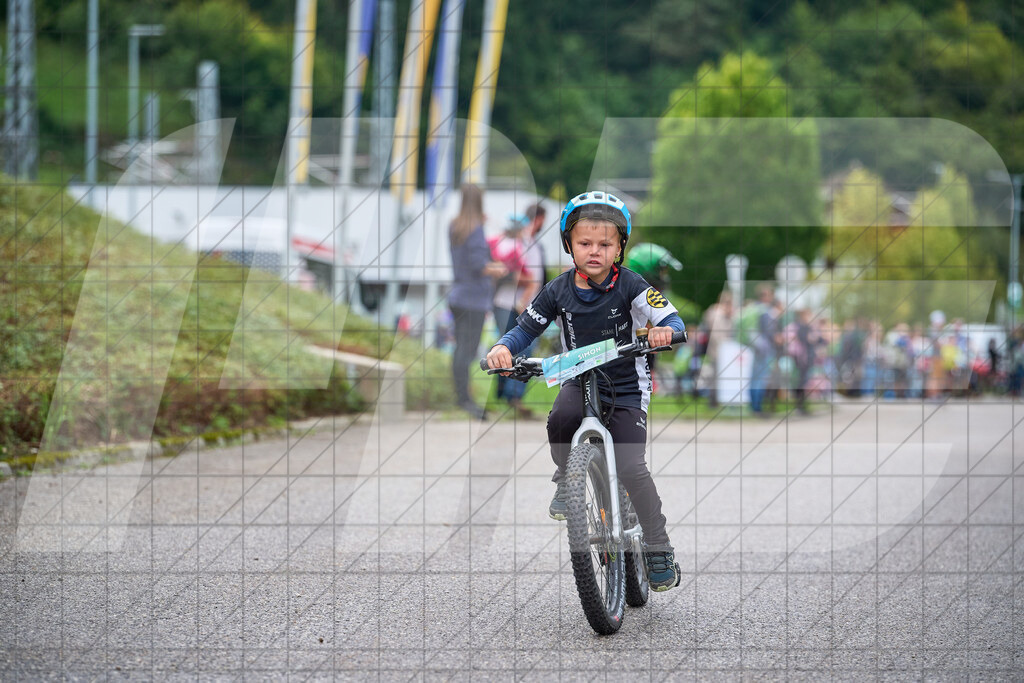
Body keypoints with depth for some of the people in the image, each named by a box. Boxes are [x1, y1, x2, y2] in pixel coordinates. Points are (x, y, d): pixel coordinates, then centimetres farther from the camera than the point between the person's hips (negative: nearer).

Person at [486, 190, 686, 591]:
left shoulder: (629, 286, -12)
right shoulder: (559, 291, -3)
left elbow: (671, 319, -18)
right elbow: (526, 328, 4)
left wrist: (665, 330, -42)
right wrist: (503, 348, -18)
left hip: (626, 387, -2)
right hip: (580, 381, 2)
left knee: (630, 468, -16)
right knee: (561, 419, -33)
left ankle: (659, 551, -2)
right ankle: (567, 480, -3)